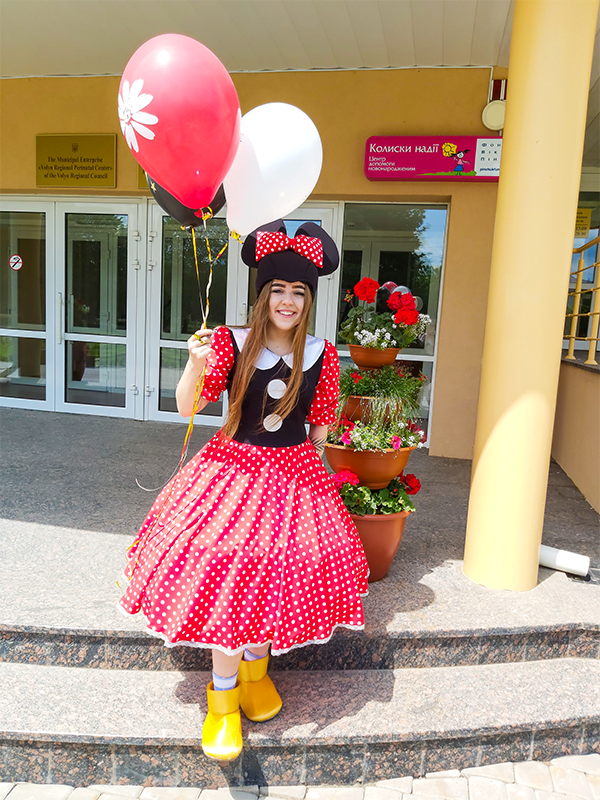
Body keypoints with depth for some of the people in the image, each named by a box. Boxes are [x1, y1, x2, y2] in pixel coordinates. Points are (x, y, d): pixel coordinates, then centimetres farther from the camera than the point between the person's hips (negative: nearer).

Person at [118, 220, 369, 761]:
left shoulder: (321, 355, -1)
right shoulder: (231, 343, -6)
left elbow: (319, 425, 9)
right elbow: (187, 409, -8)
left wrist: (314, 471, 12)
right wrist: (196, 365, -25)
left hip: (295, 474, 2)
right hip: (235, 468, -2)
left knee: (278, 573, 8)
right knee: (231, 576, -4)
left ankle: (255, 668, 37)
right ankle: (222, 698, 17)